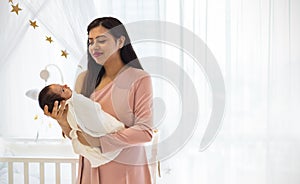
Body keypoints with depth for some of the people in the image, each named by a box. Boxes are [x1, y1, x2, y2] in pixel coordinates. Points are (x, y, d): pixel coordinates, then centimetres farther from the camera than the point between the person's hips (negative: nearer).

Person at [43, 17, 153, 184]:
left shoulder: (139, 79, -10)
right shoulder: (84, 79, 3)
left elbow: (145, 132, -16)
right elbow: (78, 135, 7)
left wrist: (98, 141, -20)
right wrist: (65, 124, -14)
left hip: (124, 170, -4)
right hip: (91, 168, 4)